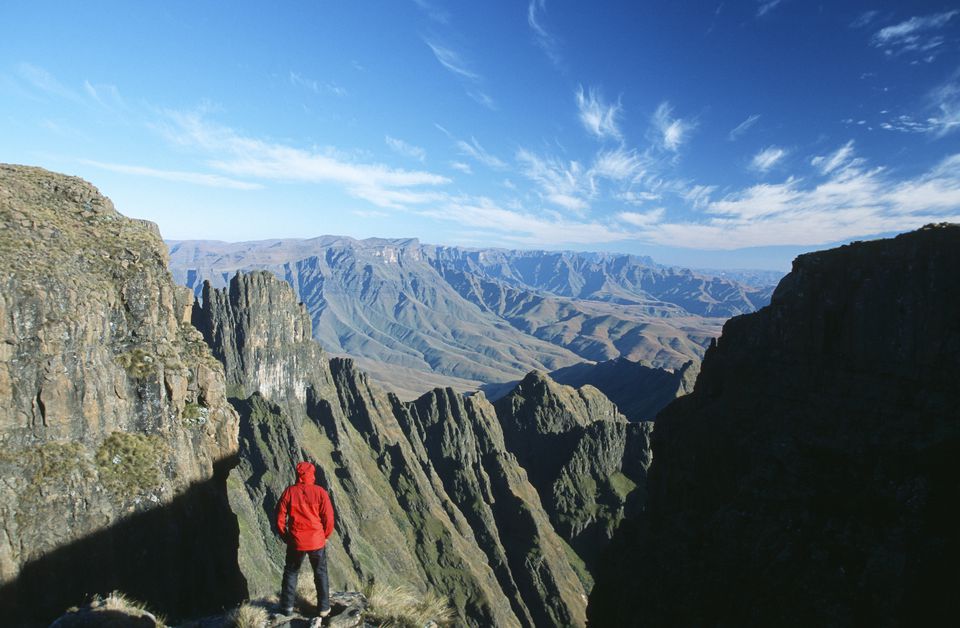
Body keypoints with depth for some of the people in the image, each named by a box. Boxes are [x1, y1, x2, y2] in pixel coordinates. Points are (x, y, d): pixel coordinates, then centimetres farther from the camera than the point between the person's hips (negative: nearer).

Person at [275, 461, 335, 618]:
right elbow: (328, 518, -10)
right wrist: (325, 536, 7)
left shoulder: (289, 492, -9)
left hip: (295, 542, 1)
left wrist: (284, 536, 13)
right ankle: (323, 608, 23)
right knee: (320, 573, 16)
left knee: (291, 572, 22)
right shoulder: (320, 492, -12)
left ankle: (287, 606, 29)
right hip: (317, 541, -1)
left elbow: (280, 517, -3)